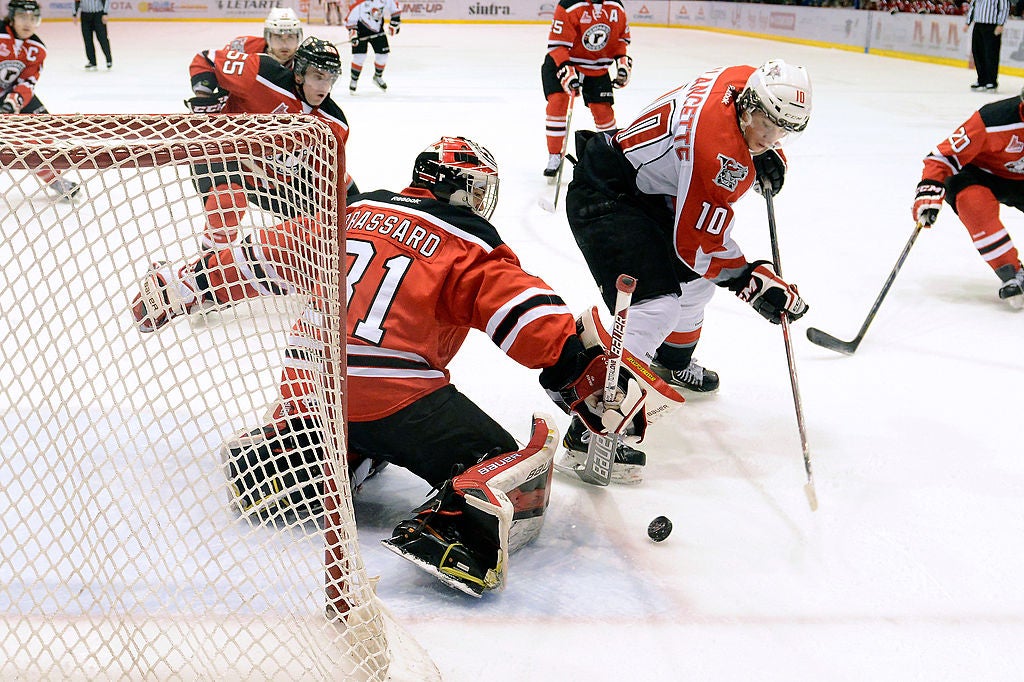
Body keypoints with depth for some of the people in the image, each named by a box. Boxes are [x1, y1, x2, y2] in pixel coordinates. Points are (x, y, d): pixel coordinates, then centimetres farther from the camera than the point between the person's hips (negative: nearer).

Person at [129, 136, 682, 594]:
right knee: (510, 473, -3)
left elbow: (263, 255, 25)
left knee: (349, 447, 37)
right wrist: (601, 385, -9)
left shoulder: (349, 214, 18)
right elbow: (531, 317, -9)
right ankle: (451, 533, -30)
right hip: (391, 392, -7)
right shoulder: (468, 246, 2)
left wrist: (182, 285, 35)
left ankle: (263, 461, 16)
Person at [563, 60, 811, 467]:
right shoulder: (718, 152, -30)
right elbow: (701, 243, -25)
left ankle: (672, 363, 49)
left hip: (648, 192, 11)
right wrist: (755, 283, -17)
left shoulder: (744, 81, -4)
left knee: (695, 276, 23)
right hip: (604, 200, -11)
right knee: (655, 305, -23)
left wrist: (767, 155, 6)